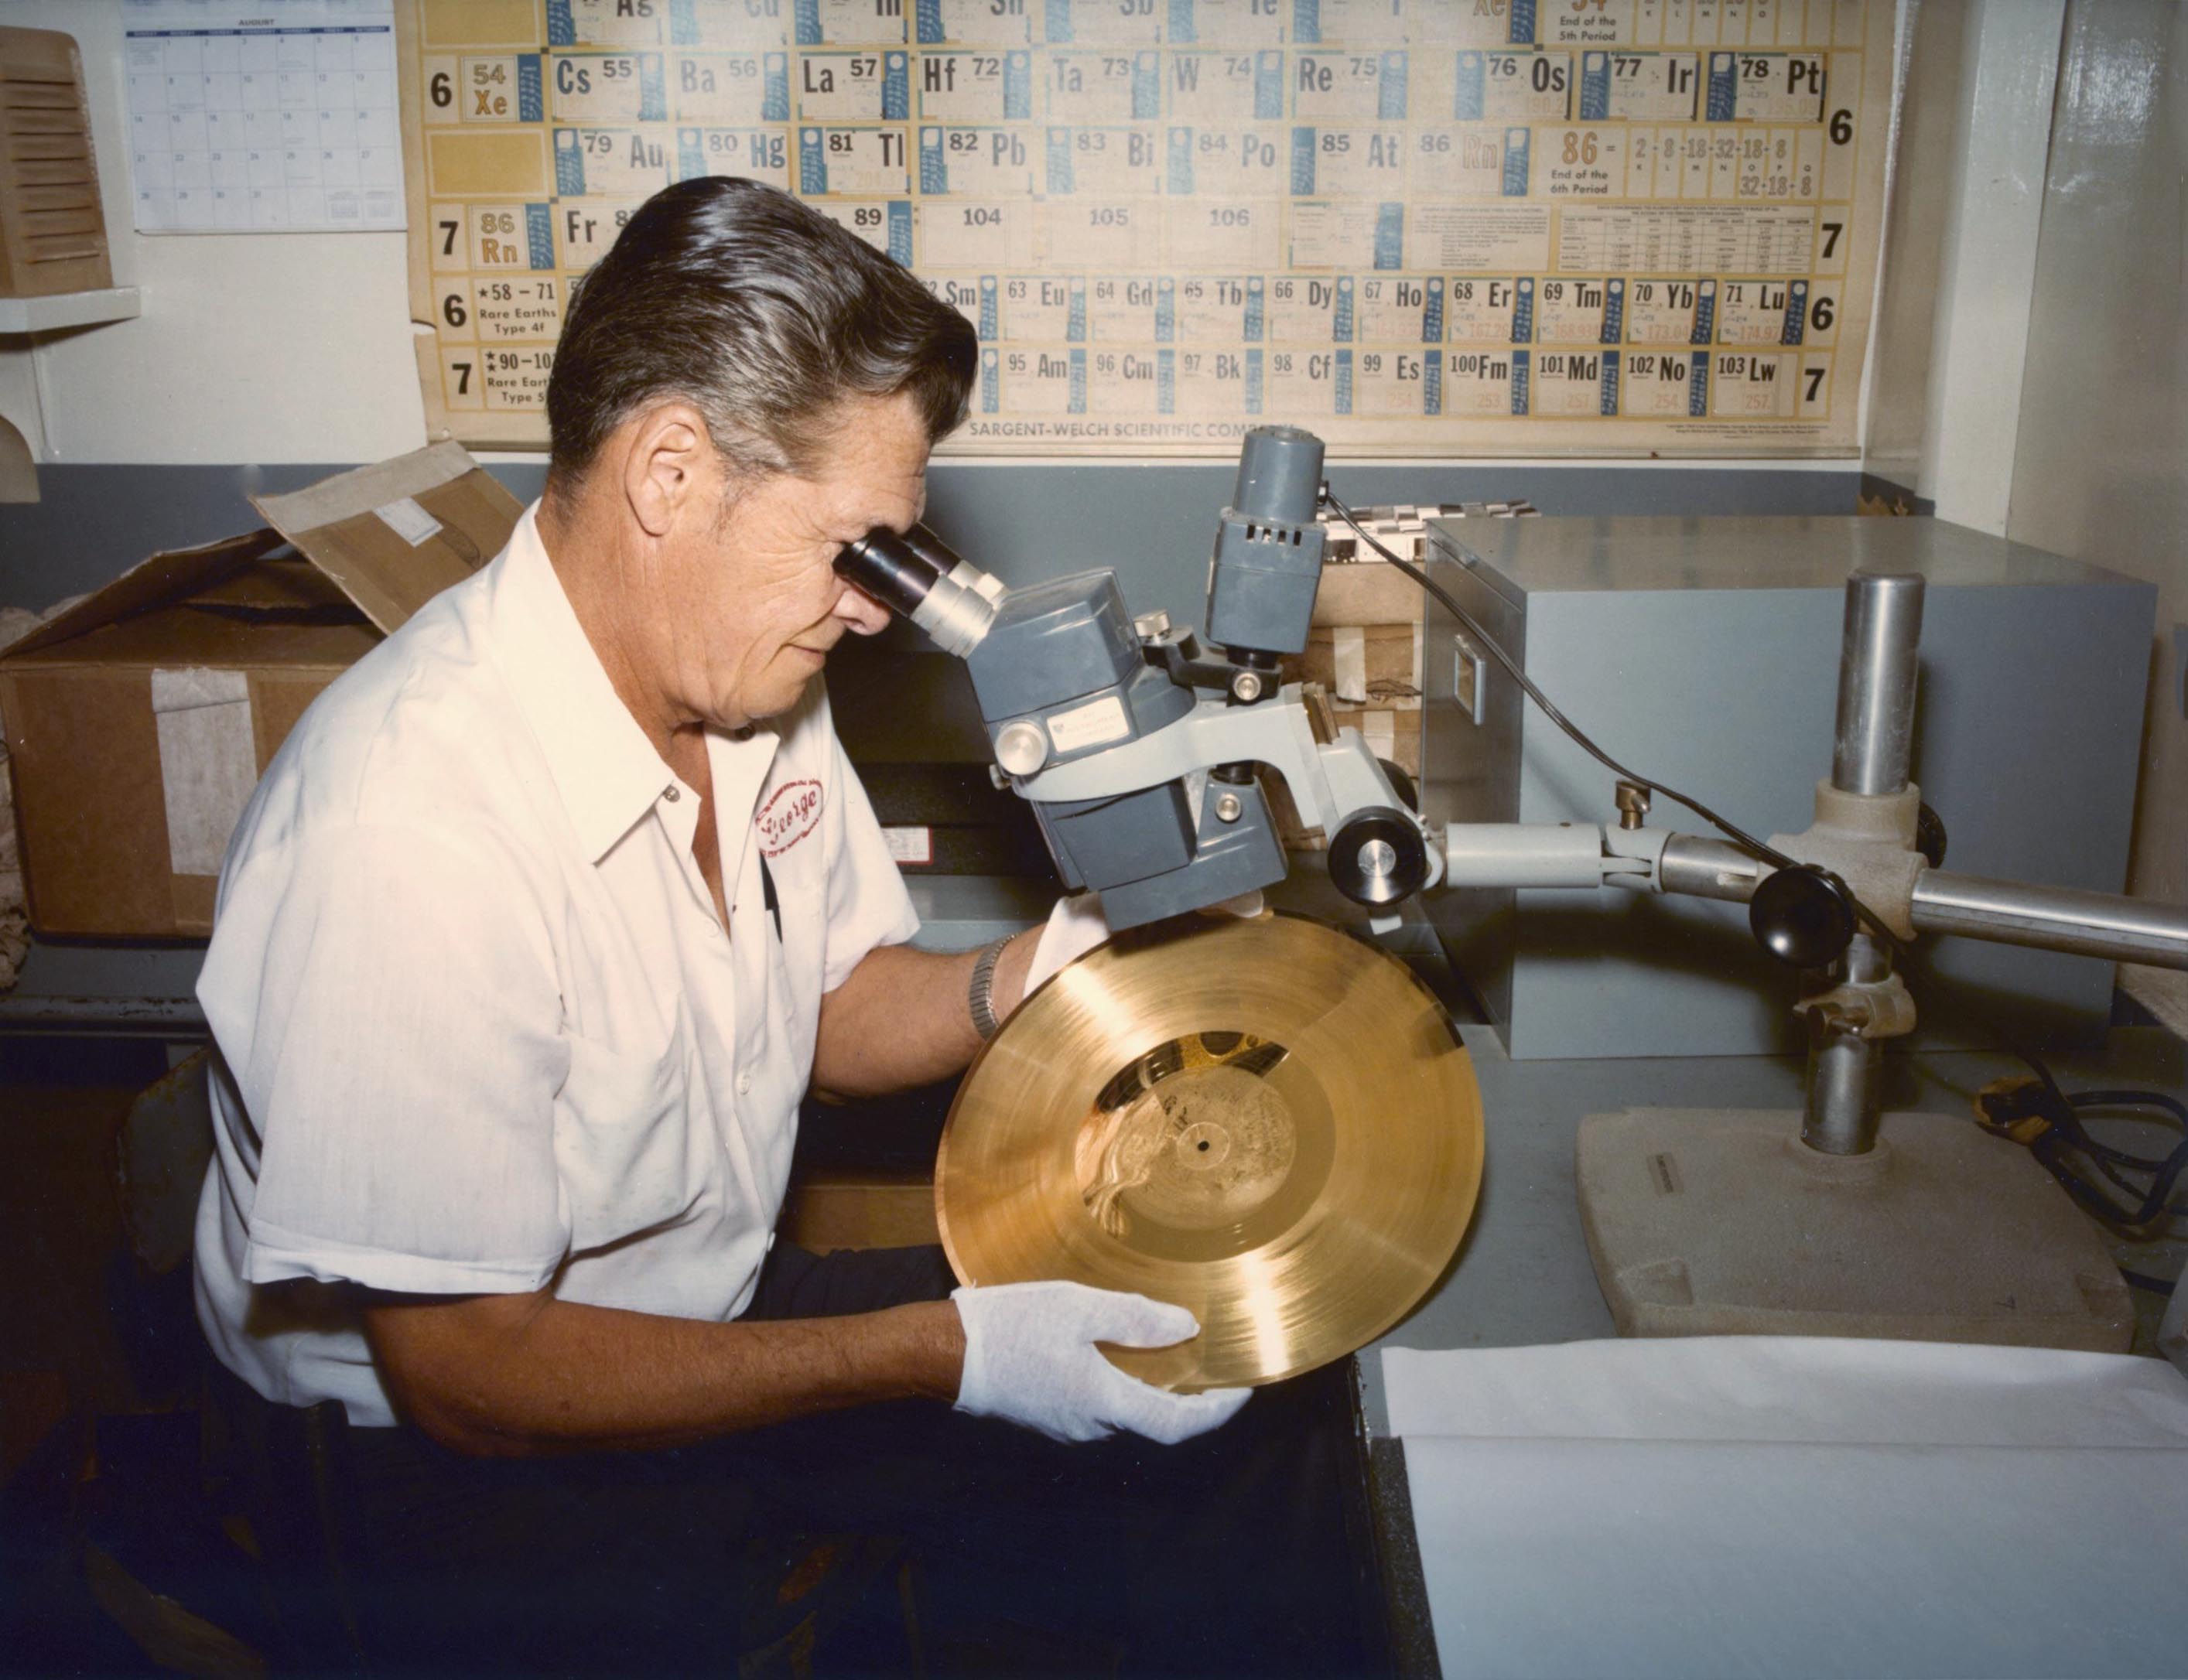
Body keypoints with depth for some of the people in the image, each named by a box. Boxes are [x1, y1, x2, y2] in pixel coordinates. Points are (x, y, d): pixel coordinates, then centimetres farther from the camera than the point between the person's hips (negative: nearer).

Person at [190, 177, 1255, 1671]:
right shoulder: (409, 832, -33)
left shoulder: (740, 676, -5)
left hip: (718, 1311, 8)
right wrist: (947, 1353, -26)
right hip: (465, 1467, -7)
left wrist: (1036, 978, -15)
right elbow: (469, 1372, -26)